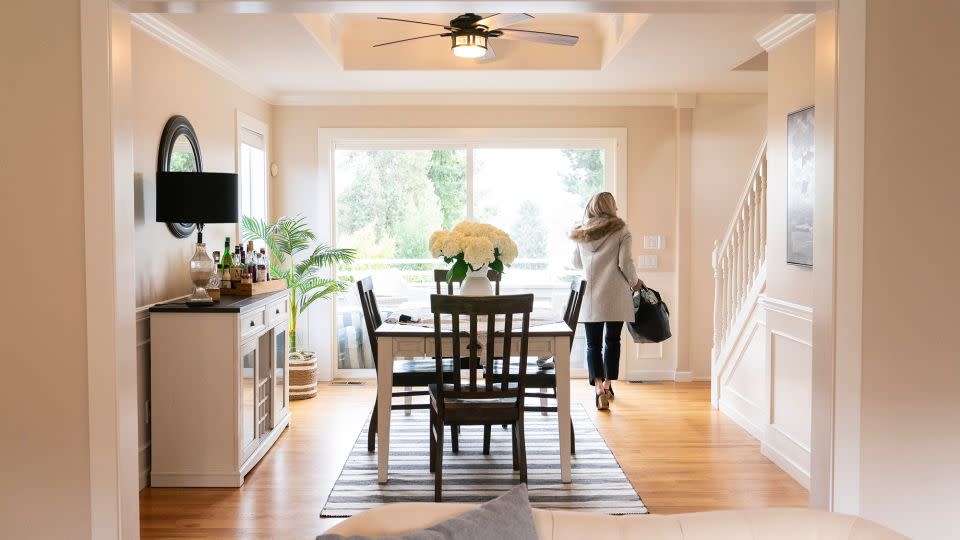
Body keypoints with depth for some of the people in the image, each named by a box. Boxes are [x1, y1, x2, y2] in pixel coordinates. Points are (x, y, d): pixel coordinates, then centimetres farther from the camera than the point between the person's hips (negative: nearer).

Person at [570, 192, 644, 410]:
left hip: (590, 295, 2)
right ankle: (607, 385, 20)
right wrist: (635, 282, 11)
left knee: (593, 343, 2)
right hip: (615, 295, -2)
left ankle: (599, 388, -11)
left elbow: (576, 262, 20)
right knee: (612, 341, 12)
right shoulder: (620, 230, -1)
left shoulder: (582, 233, 10)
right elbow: (626, 263, -6)